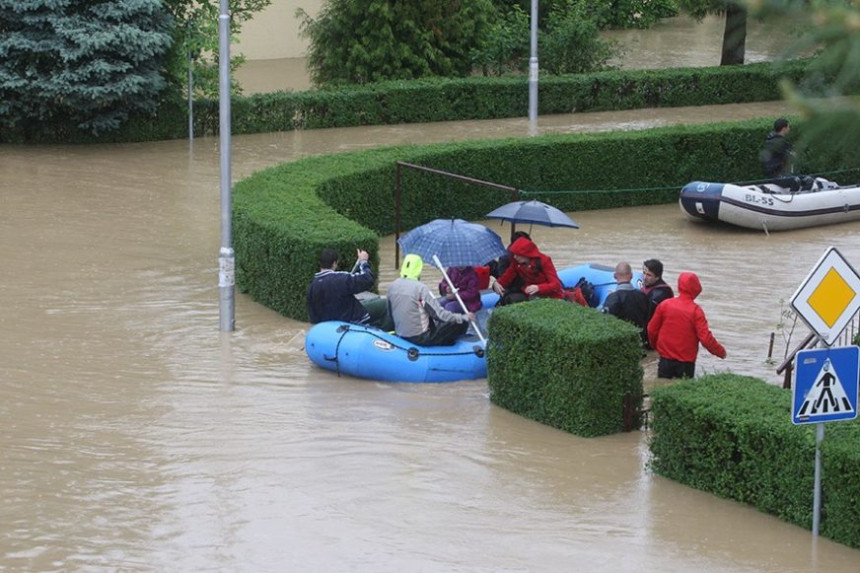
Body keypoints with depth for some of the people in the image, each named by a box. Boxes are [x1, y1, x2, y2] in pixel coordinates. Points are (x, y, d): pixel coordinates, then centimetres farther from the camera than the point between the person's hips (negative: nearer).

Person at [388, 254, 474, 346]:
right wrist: (464, 318, -8)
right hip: (420, 337, -7)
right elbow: (439, 314, -19)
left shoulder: (392, 286, 0)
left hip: (401, 335, 7)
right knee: (461, 324, -2)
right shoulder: (420, 288, -19)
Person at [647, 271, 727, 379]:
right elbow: (705, 338, -15)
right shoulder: (695, 310, -13)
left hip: (665, 359, 2)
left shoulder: (665, 305, -4)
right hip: (686, 362, -2)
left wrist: (654, 344, 23)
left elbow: (652, 329, 4)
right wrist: (721, 352, 0)